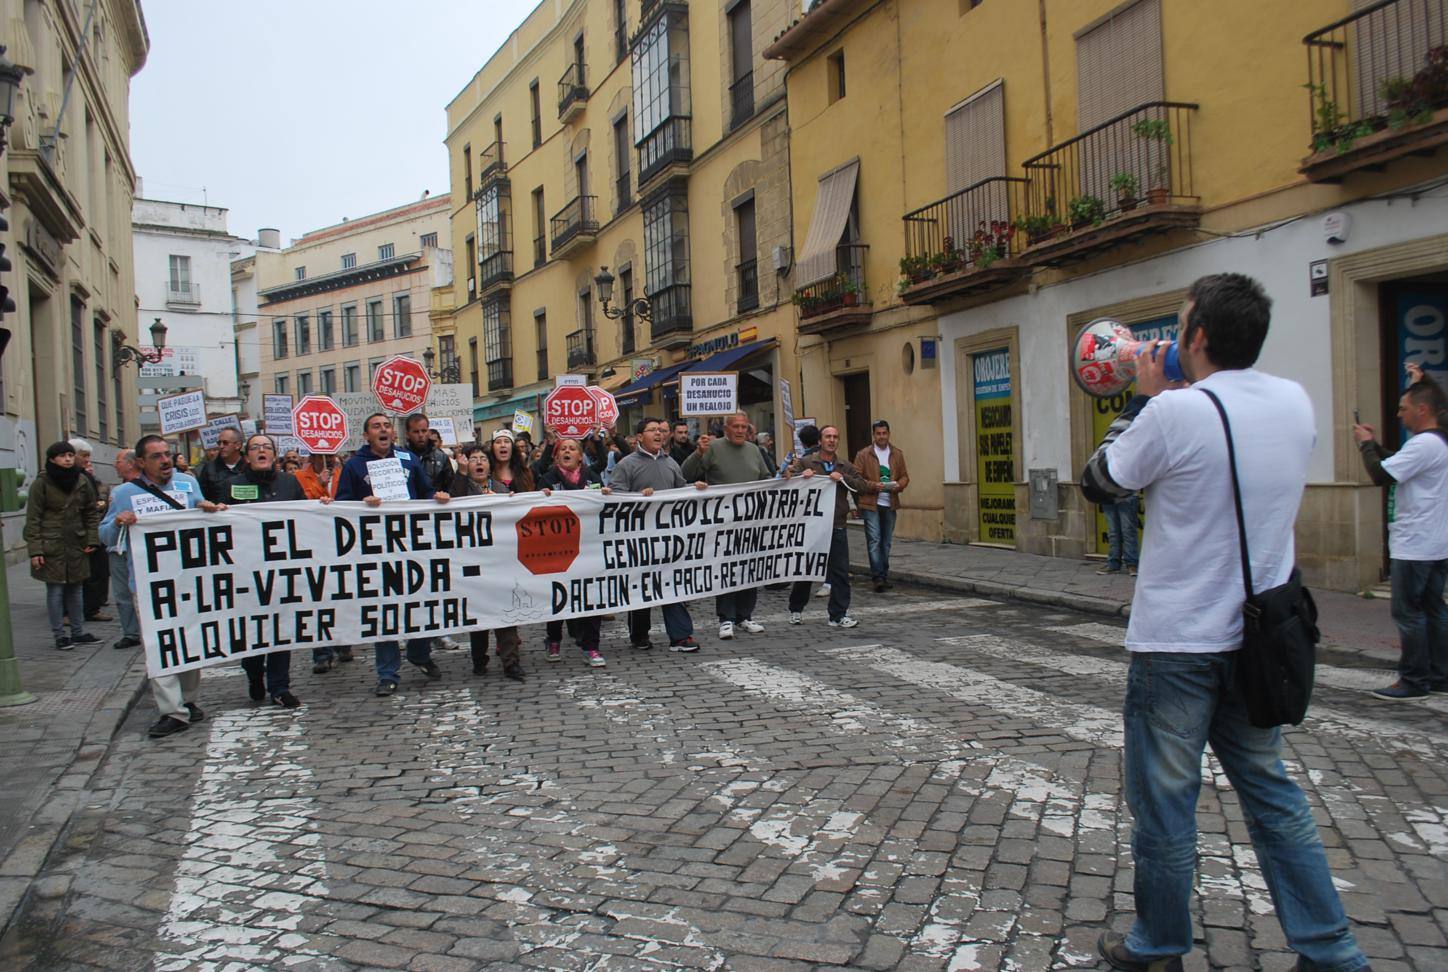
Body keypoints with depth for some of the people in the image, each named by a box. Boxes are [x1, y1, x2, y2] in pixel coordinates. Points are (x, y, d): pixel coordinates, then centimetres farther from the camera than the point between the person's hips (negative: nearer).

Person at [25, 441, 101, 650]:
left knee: (76, 589, 10)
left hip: (77, 546, 4)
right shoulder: (42, 483, -6)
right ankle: (59, 636, 8)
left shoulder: (82, 482, 6)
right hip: (51, 547, -4)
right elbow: (32, 518, -6)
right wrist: (34, 549, -11)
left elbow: (91, 513, 13)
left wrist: (92, 539, 3)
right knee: (55, 590, -1)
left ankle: (78, 632, 20)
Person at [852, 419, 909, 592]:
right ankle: (878, 577, -13)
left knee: (886, 542, 11)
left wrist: (898, 485, -8)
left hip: (890, 504, 4)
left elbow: (904, 476, 13)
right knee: (874, 540, -11)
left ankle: (884, 576, 21)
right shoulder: (863, 454, 0)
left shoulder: (897, 454, 11)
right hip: (870, 503, -4)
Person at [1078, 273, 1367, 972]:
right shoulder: (1297, 403, 2)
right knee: (1269, 790, 19)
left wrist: (1143, 398, 5)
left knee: (1163, 799, 8)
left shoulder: (1174, 413, -18)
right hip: (1256, 637, 6)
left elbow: (1098, 483, -4)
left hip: (1175, 640, -6)